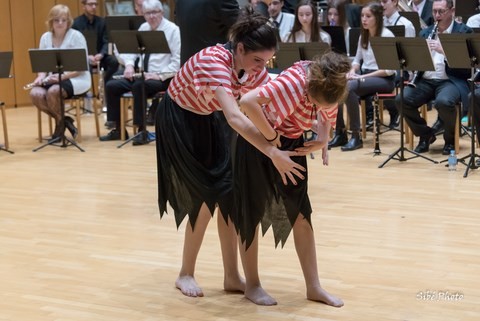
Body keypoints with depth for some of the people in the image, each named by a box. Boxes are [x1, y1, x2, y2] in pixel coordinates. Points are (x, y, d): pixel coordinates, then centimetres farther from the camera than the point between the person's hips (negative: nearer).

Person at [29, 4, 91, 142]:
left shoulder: (76, 36, -8)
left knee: (53, 92, -35)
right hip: (54, 79, 5)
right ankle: (64, 120, -4)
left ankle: (60, 123, -6)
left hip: (77, 79, -5)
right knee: (35, 94, -25)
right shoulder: (45, 37, 7)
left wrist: (63, 76, -26)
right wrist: (41, 77, -14)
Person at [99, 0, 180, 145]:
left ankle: (142, 132, -27)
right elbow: (131, 49, 17)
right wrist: (129, 65, -5)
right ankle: (117, 129, 2)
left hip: (163, 78, -7)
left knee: (139, 86, -35)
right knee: (112, 86, -8)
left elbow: (178, 61, -14)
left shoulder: (173, 30, -8)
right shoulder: (143, 28, 12)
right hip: (142, 75, 7)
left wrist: (160, 75, -23)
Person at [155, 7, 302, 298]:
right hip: (179, 121, -6)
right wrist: (273, 153, -54)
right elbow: (234, 117, -48)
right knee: (206, 197, -8)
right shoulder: (213, 61, -38)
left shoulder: (255, 70, -15)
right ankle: (186, 274, 10)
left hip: (211, 120, 7)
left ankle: (232, 276, 9)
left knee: (228, 195, 1)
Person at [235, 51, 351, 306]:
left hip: (293, 145, 7)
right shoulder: (294, 83, -35)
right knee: (252, 213, 3)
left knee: (301, 213, 5)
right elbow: (247, 102, -45)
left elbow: (327, 114, 6)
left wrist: (322, 141, -14)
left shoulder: (328, 86, -14)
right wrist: (271, 138, -33)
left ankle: (313, 287, 12)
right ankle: (252, 285, 17)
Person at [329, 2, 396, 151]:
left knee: (349, 88, -34)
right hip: (364, 75, 7)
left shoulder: (387, 35, -10)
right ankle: (340, 133, -12)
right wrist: (352, 71, -3)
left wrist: (363, 76, -20)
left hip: (384, 79, -7)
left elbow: (390, 69, -15)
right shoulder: (363, 35, 12)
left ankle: (356, 136, -26)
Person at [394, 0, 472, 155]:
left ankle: (450, 138, -6)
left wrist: (444, 50, -23)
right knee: (401, 99, -22)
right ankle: (425, 134, 1)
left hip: (451, 80, -5)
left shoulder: (464, 32, 2)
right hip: (426, 80, 5)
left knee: (443, 102, -37)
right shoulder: (425, 32, 17)